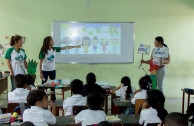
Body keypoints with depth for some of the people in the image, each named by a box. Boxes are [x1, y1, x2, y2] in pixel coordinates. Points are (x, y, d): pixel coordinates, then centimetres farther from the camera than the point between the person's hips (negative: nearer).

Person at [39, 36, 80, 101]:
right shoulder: (43, 51, -14)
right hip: (45, 70, -5)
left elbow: (65, 48, 2)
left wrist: (75, 46, 1)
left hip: (52, 70, 5)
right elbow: (40, 62, -13)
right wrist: (40, 73, -17)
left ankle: (53, 98, 21)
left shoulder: (54, 49, -1)